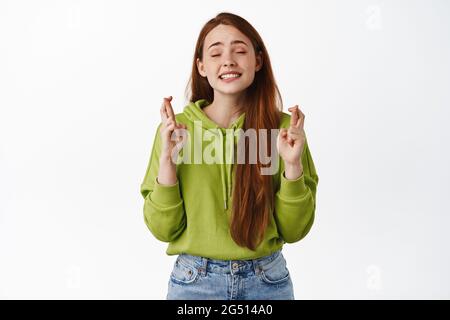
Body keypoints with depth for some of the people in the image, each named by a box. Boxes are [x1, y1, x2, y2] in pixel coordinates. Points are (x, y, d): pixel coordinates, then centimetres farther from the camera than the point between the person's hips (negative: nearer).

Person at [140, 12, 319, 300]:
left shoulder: (284, 127, -7)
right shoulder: (176, 127, -8)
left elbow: (294, 230, -5)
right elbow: (163, 229, -7)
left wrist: (293, 165, -18)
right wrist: (167, 161, -19)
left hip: (268, 280, 1)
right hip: (195, 280, 0)